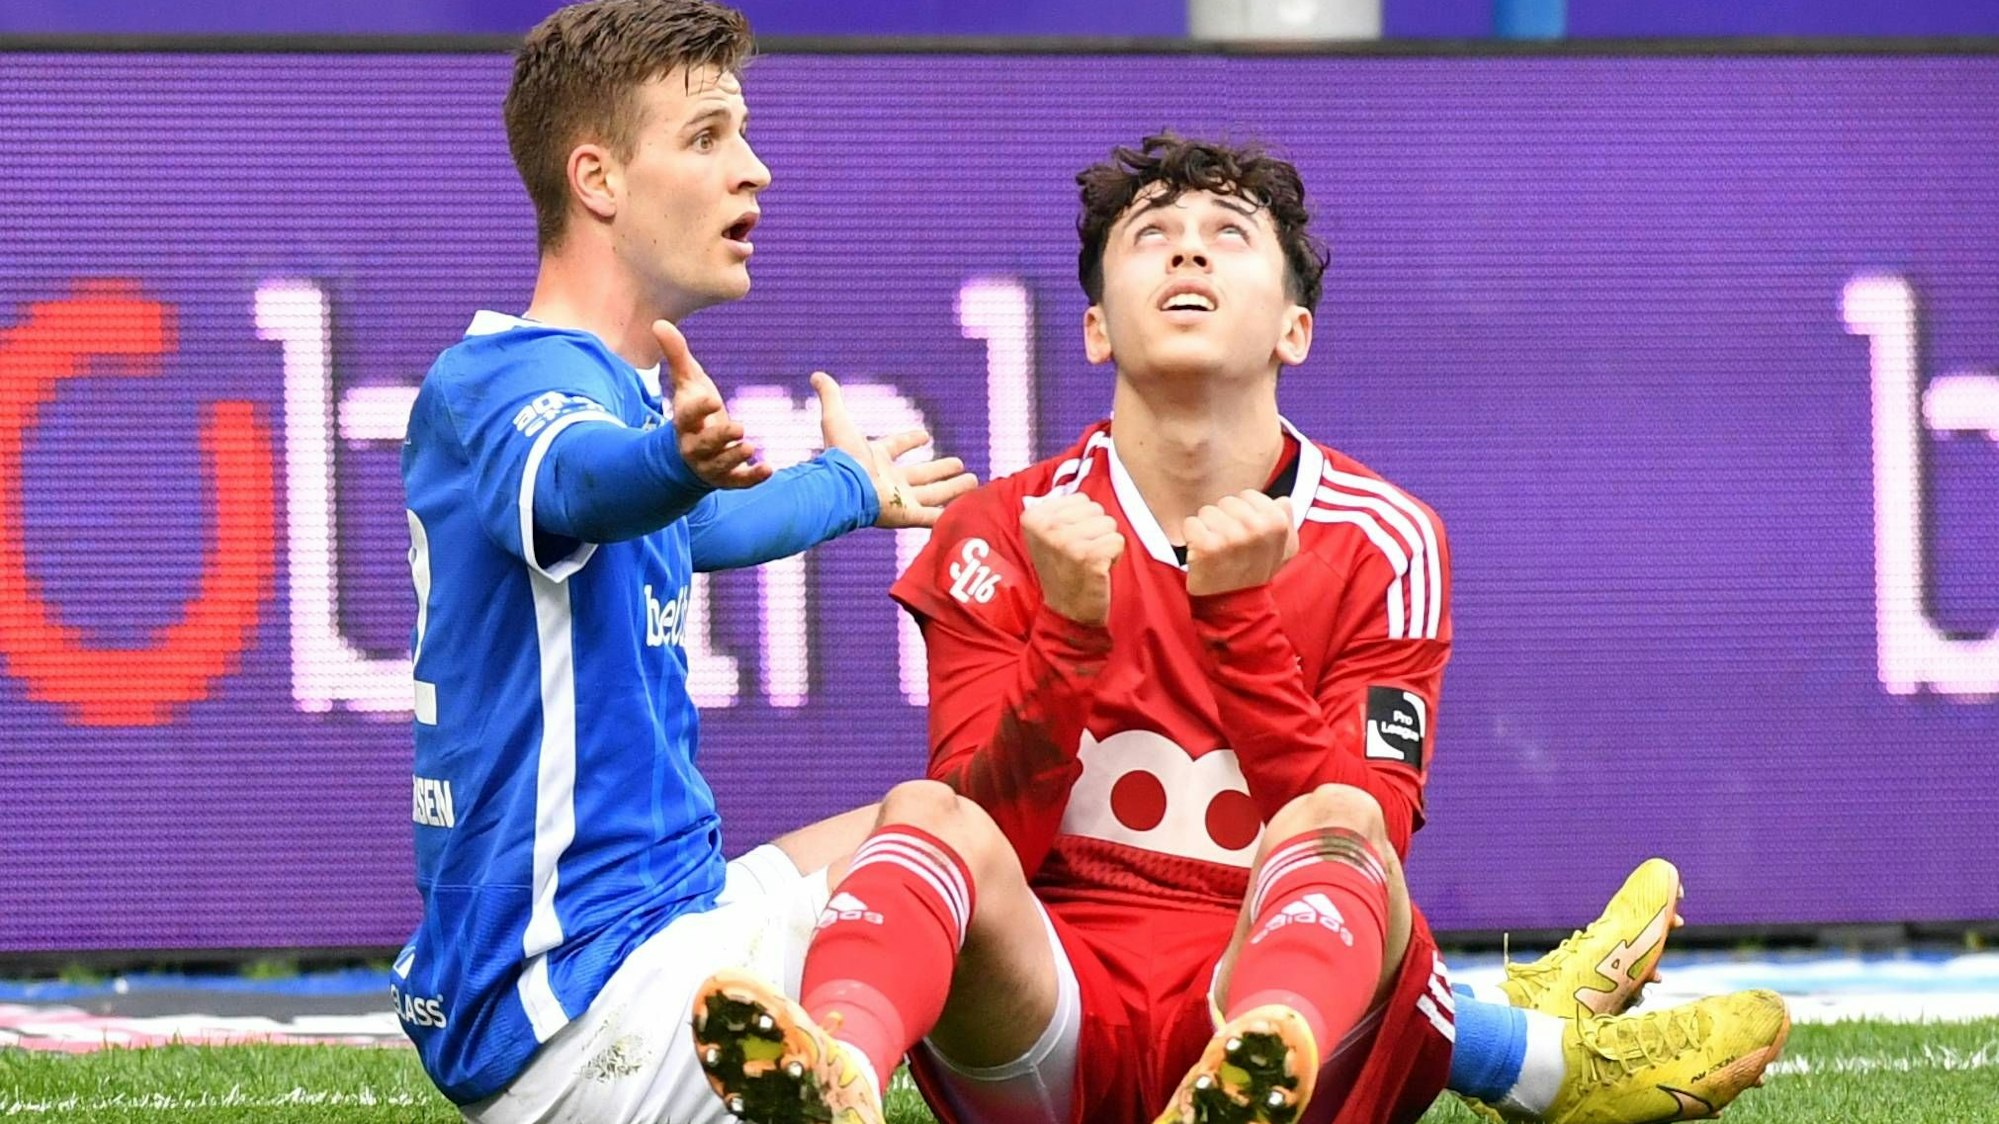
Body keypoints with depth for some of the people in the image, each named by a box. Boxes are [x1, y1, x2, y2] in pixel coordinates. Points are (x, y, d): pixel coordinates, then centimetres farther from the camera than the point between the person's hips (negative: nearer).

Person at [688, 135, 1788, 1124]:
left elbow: (1357, 847, -3)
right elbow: (986, 838, 0)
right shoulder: (1004, 534, 9)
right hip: (1049, 1003, 1)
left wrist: (1237, 618, -14)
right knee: (924, 812, -29)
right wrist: (1071, 634, -16)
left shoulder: (1379, 543, 7)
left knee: (1330, 831, -32)